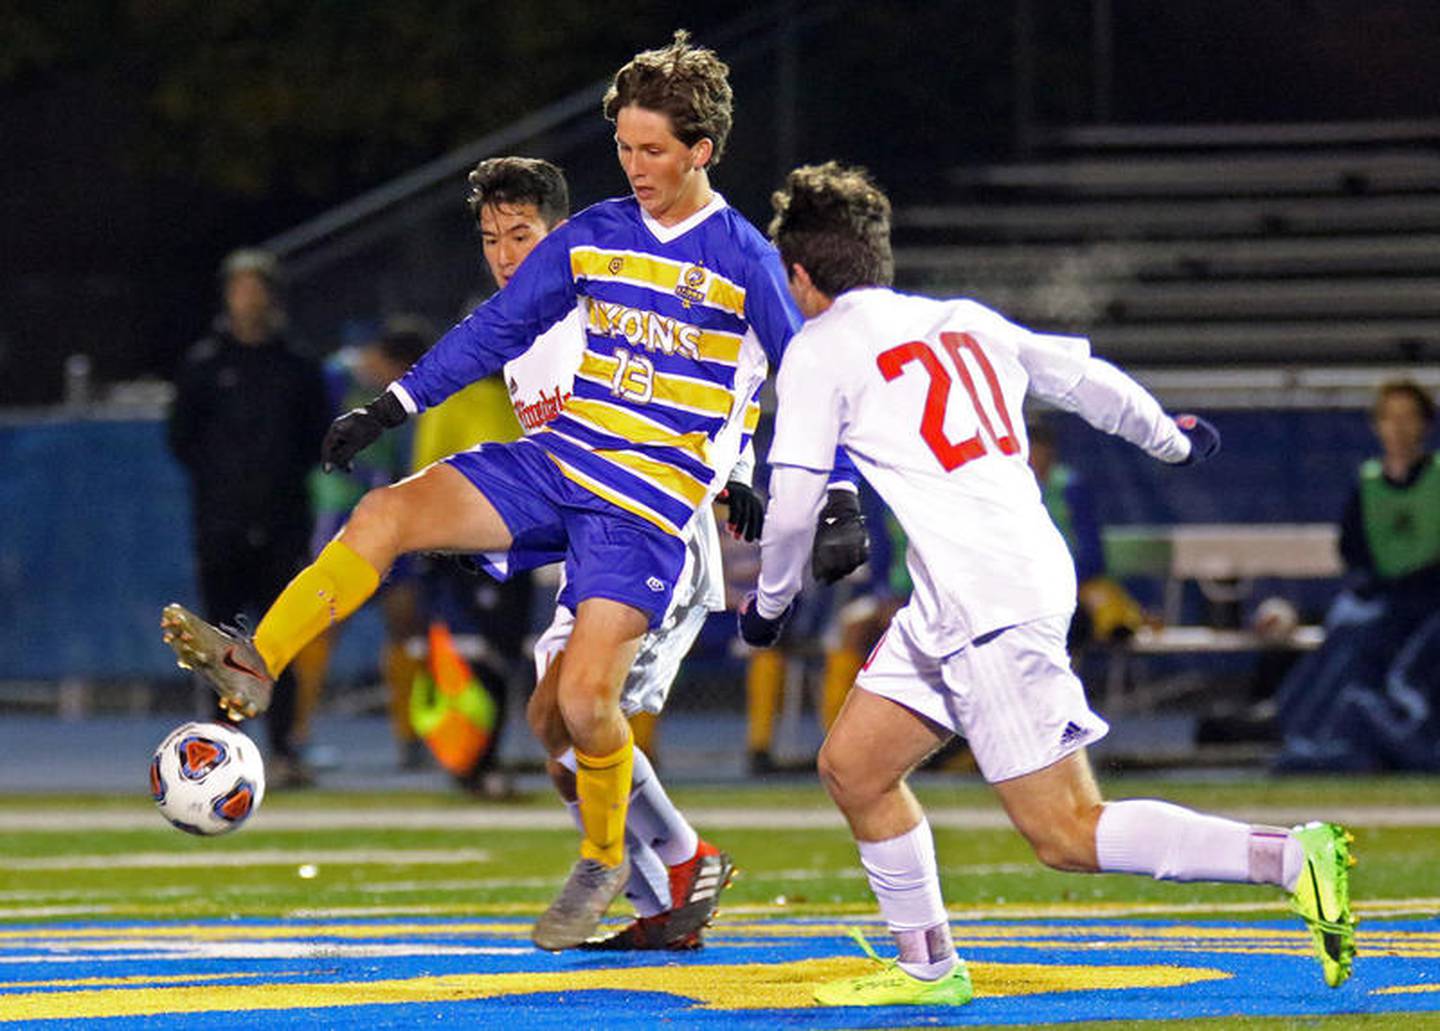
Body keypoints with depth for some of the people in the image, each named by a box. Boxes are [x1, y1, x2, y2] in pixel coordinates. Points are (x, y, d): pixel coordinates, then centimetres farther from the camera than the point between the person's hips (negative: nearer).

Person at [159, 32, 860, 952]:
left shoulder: (745, 262, -7)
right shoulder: (593, 236, 7)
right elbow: (497, 329, 14)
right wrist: (391, 407, 11)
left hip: (648, 505, -5)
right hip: (556, 461, 5)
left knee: (585, 695, -15)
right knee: (390, 512, -17)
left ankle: (605, 861, 12)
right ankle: (254, 667, -19)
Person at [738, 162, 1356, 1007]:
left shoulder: (821, 349, -2)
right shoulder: (964, 321, 18)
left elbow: (793, 504, -5)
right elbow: (1091, 381, 25)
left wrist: (770, 602, 14)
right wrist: (1171, 440, 44)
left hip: (987, 603, -9)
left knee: (1067, 835, -9)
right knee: (853, 764, 16)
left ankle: (1292, 858, -18)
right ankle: (928, 969, 20)